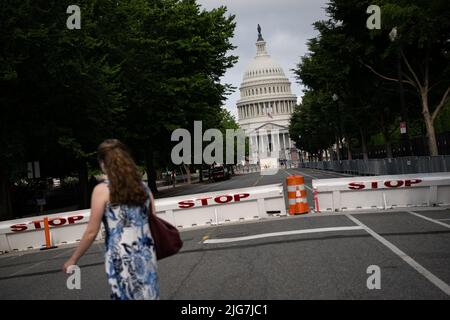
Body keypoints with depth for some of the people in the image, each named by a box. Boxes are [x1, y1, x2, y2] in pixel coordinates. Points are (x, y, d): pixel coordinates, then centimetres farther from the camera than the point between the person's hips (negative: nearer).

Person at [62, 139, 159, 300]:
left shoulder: (102, 190, -5)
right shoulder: (142, 186, 8)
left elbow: (91, 232, -4)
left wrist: (73, 259, 7)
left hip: (121, 259, -4)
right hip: (146, 256, 4)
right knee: (148, 296, 12)